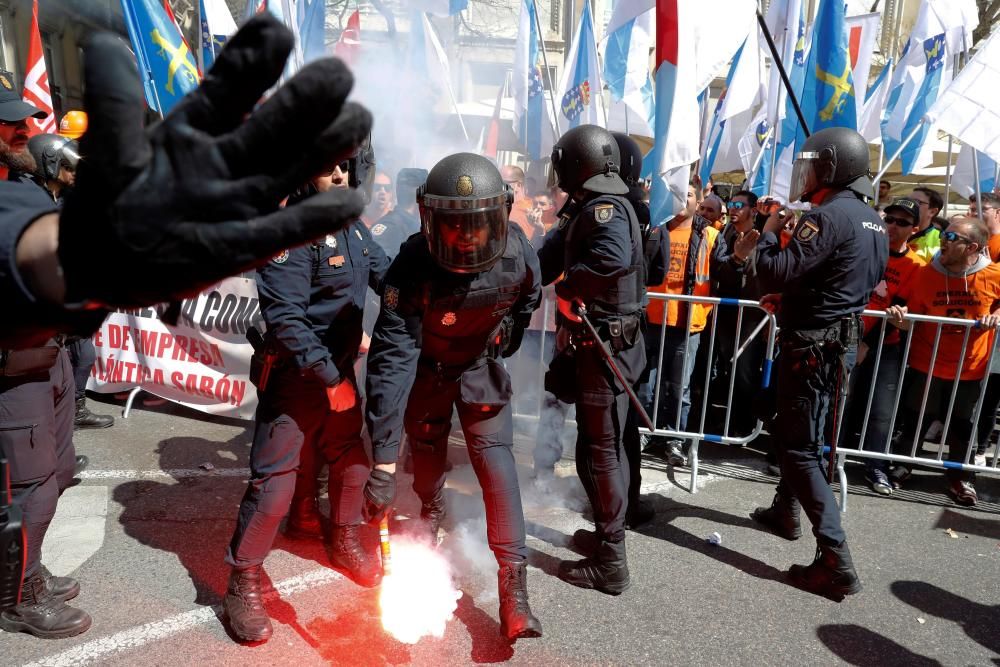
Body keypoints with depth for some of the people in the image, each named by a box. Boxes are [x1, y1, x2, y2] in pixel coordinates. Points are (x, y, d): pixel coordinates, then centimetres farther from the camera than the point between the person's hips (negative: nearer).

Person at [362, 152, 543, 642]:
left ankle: (513, 587, -5)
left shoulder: (516, 254, -28)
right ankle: (431, 514, 50)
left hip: (481, 366, 1)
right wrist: (382, 463, -43)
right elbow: (391, 359, -40)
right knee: (427, 447, 17)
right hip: (427, 368, 0)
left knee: (495, 458, -9)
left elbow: (527, 298, -2)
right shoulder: (412, 268, -37)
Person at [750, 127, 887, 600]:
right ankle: (785, 511, 42)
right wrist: (789, 298, 17)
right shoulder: (872, 220, 12)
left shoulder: (828, 215, -19)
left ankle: (836, 562, -4)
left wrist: (769, 231, -6)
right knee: (797, 432, 24)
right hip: (843, 341, 10)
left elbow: (773, 274, -25)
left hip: (814, 345, -10)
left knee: (799, 448, -5)